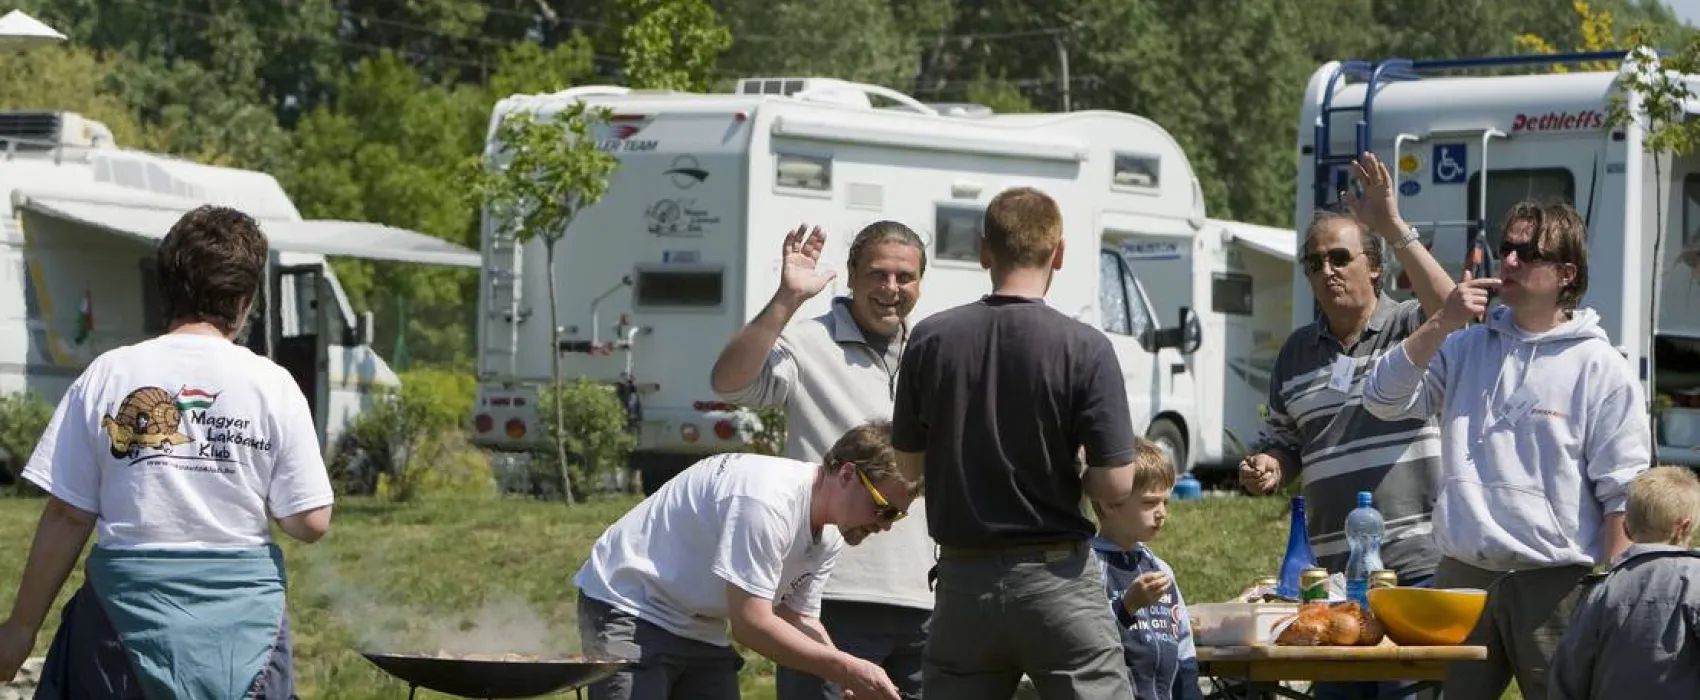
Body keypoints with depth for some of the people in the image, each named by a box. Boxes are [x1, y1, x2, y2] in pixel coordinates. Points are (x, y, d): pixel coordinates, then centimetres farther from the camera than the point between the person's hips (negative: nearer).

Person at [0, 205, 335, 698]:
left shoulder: (109, 376, -2)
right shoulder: (272, 385, -3)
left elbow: (67, 516, -2)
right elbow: (311, 523, -4)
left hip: (129, 600, 0)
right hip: (243, 615, 0)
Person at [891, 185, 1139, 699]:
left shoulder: (931, 341, -2)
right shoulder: (1084, 349, -12)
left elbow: (907, 465, 7)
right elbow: (1115, 485, -12)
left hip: (963, 581, 3)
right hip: (1053, 577, -3)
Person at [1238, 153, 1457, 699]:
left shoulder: (1408, 329, 0)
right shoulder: (1297, 353, 17)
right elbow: (1283, 444, 24)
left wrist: (1395, 230, -24)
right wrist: (1265, 470, 1)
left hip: (1418, 565, -6)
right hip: (1333, 571, 6)